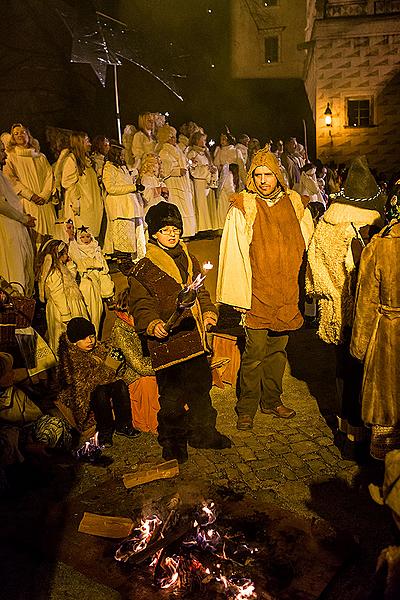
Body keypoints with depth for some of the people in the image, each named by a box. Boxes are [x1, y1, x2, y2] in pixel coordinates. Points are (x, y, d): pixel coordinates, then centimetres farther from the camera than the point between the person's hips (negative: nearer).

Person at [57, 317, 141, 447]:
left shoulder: (98, 347, 2)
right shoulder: (70, 356, -17)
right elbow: (80, 380, -25)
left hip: (101, 384, 6)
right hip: (78, 392, -6)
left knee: (120, 385, -19)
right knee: (100, 392, -34)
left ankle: (123, 425, -14)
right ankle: (104, 431, -21)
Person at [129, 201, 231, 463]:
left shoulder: (190, 260, 16)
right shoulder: (144, 269, -3)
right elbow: (141, 305, -6)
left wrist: (209, 312, 5)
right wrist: (153, 325, -24)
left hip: (195, 338, 6)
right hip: (167, 342, -6)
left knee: (201, 387, 15)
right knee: (172, 395, 0)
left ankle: (202, 432, 34)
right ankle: (172, 442, 20)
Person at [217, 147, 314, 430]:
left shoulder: (294, 204, 4)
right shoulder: (243, 208, -6)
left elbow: (307, 245, 12)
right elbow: (235, 255, -8)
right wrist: (240, 296, -12)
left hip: (286, 294, 4)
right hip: (257, 293, -4)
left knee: (278, 349, 14)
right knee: (255, 352, -1)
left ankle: (272, 400, 31)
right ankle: (247, 408, 15)